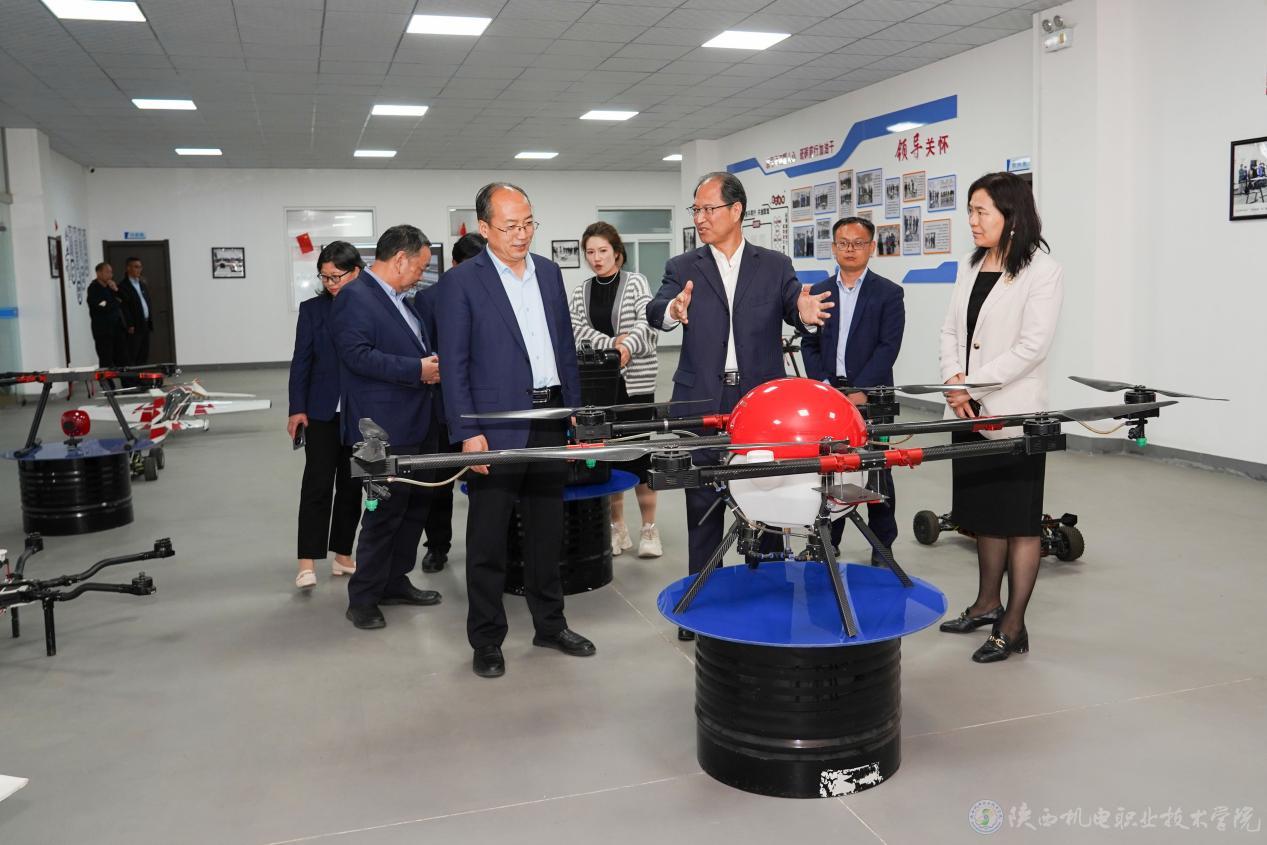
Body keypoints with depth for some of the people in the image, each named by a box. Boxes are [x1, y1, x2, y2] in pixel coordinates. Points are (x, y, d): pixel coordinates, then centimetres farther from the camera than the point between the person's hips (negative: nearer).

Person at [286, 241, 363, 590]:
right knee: (317, 483, -2)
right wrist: (297, 408, -5)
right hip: (322, 411, -1)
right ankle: (307, 562, 1)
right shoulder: (312, 309, 1)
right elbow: (301, 361, 1)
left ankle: (342, 554, 22)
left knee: (351, 484, 10)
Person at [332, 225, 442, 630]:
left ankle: (395, 583, 30)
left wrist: (434, 362, 7)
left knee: (415, 504, 17)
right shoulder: (355, 297, -12)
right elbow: (357, 354, -22)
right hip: (386, 428, -10)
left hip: (416, 423, 10)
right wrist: (417, 369, -22)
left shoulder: (400, 300, 16)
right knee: (386, 511, -3)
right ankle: (363, 599, 11)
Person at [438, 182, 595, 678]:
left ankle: (550, 624, 30)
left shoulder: (549, 272, 10)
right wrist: (467, 432, -15)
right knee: (488, 538, 4)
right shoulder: (461, 282, -6)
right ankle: (486, 640, 18)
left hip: (550, 421, 5)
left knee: (547, 528, 15)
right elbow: (454, 364, -9)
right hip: (496, 426, -5)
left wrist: (574, 408, 10)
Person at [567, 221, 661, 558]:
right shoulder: (580, 291, 12)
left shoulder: (636, 282, 2)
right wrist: (612, 344, -17)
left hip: (635, 381, -3)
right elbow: (575, 329, -2)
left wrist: (627, 347, -29)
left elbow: (648, 322, -10)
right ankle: (617, 529, 16)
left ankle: (649, 529, 9)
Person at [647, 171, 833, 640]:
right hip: (702, 403, 0)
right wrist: (673, 311, -35)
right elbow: (655, 311, -11)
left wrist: (806, 312, -30)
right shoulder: (682, 267, 5)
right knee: (703, 504, 8)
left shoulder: (775, 266, 7)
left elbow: (796, 307, -6)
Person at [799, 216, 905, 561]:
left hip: (870, 397, -3)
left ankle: (882, 546, 15)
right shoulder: (818, 293, 11)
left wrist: (861, 392, -16)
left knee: (877, 473, 5)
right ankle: (827, 541, 19)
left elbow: (888, 347, -8)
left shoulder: (889, 293, 0)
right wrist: (823, 385, -6)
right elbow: (809, 344, 8)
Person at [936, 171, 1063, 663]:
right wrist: (954, 382, -7)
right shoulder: (970, 267, 12)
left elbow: (1032, 346, -16)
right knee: (983, 511, 16)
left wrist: (973, 383, -17)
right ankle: (987, 603, 31)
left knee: (1019, 520, 1)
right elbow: (951, 330, 10)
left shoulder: (1042, 271, -10)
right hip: (969, 411, 7)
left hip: (1013, 413, -7)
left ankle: (1013, 627, 9)